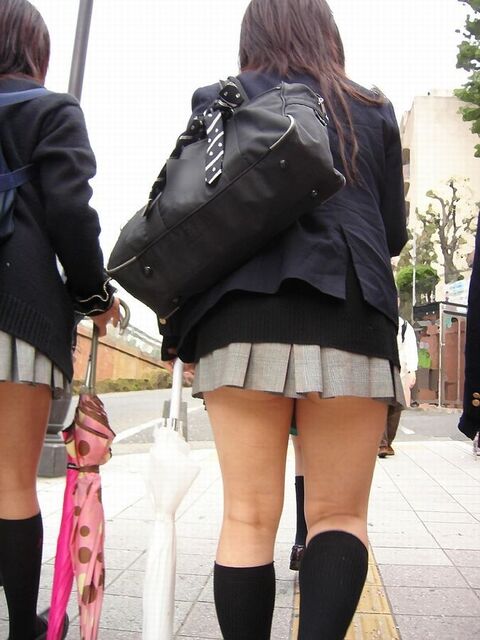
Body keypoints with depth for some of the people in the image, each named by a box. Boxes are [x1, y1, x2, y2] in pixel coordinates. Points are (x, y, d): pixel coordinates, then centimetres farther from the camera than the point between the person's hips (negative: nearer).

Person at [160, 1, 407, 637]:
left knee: (248, 517, 4)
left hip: (239, 316, 0)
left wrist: (177, 316, 16)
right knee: (339, 512, 7)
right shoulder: (374, 112, 17)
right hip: (350, 320, 1)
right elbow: (394, 232, 18)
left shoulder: (216, 103, 14)